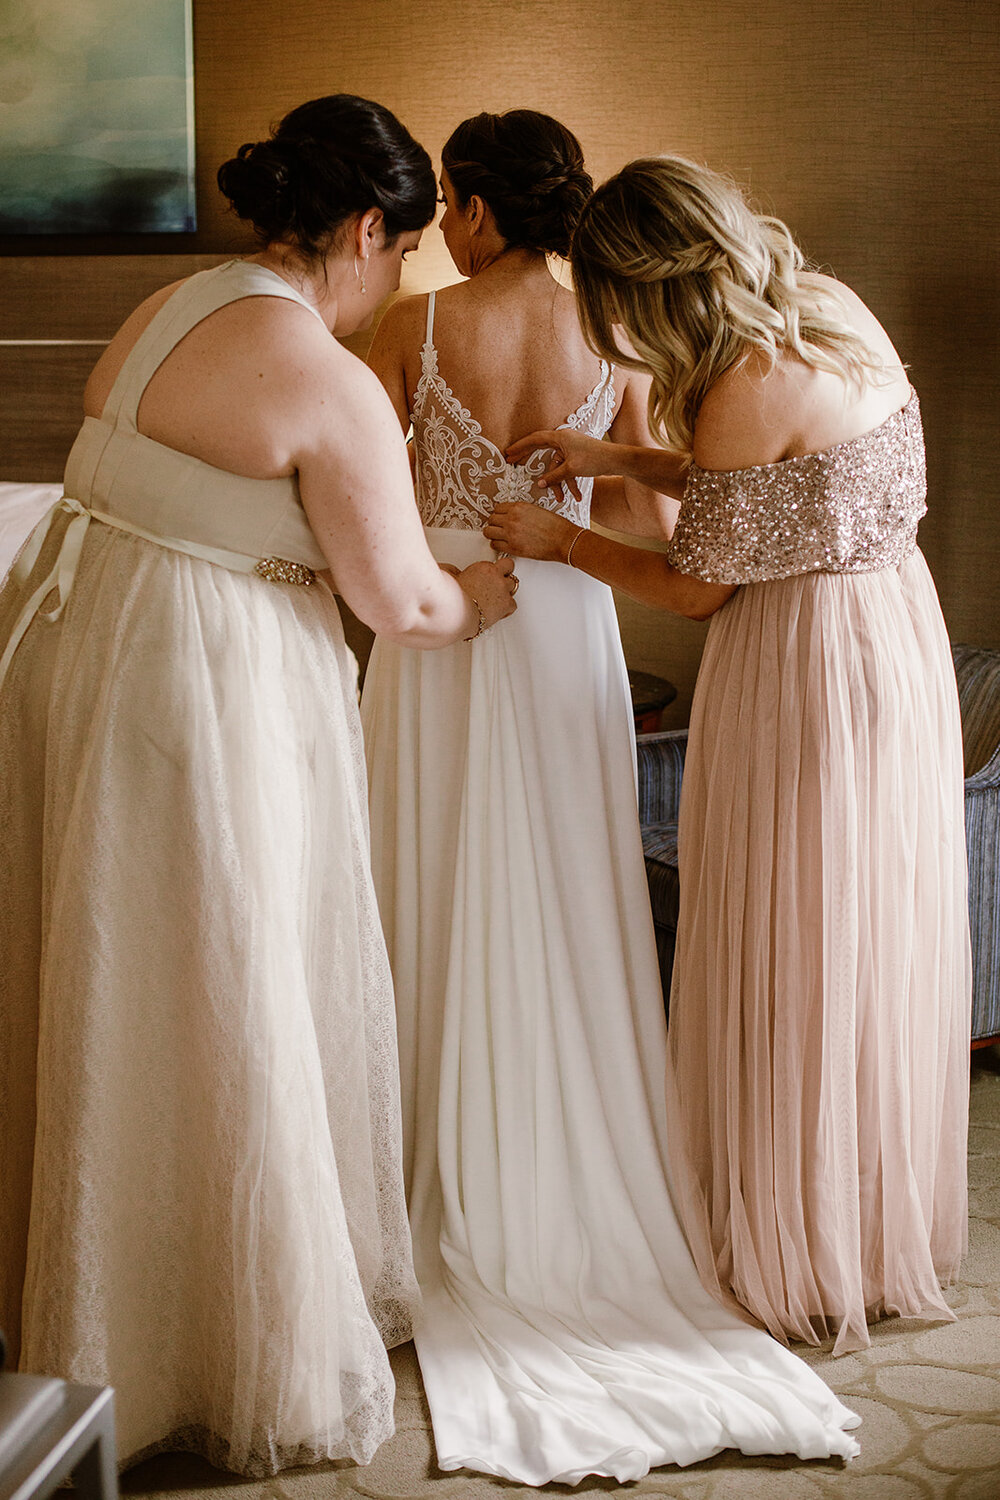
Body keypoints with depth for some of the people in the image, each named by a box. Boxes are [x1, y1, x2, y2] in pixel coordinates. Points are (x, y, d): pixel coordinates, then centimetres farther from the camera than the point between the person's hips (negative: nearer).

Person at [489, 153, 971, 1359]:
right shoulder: (828, 306, 3)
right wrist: (613, 458, 14)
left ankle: (811, 1262, 22)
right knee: (873, 947, 19)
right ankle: (890, 1233, 35)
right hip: (895, 631, 9)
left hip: (807, 663, -9)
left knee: (791, 966, 6)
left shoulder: (746, 390, -23)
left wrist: (560, 542, 1)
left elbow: (698, 586, -12)